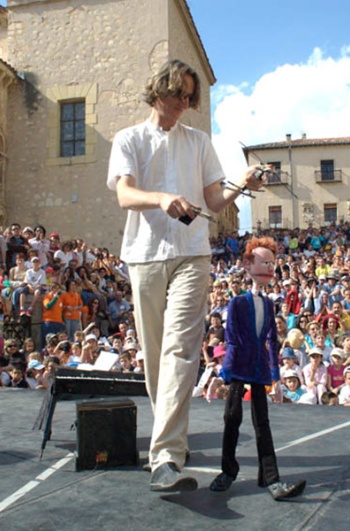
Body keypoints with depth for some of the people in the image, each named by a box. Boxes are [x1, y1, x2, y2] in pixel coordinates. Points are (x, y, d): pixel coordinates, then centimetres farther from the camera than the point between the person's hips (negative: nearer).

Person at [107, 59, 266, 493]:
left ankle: (166, 459, -18)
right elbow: (125, 195, -5)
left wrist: (241, 187, -8)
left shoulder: (198, 142, 19)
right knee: (154, 354, 6)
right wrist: (162, 199, -26)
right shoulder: (129, 140, 12)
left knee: (180, 350, -14)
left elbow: (214, 201, 14)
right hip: (146, 254, 0)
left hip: (191, 254, 0)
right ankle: (170, 436, 25)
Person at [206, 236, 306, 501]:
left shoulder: (269, 304, 9)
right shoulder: (238, 302, -5)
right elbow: (232, 341, -7)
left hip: (260, 369, 4)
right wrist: (223, 374, -12)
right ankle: (229, 471, 20)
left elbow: (273, 340, 13)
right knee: (233, 417, 1)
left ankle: (271, 479, 5)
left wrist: (276, 374, 12)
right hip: (239, 368, -4)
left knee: (262, 422, 5)